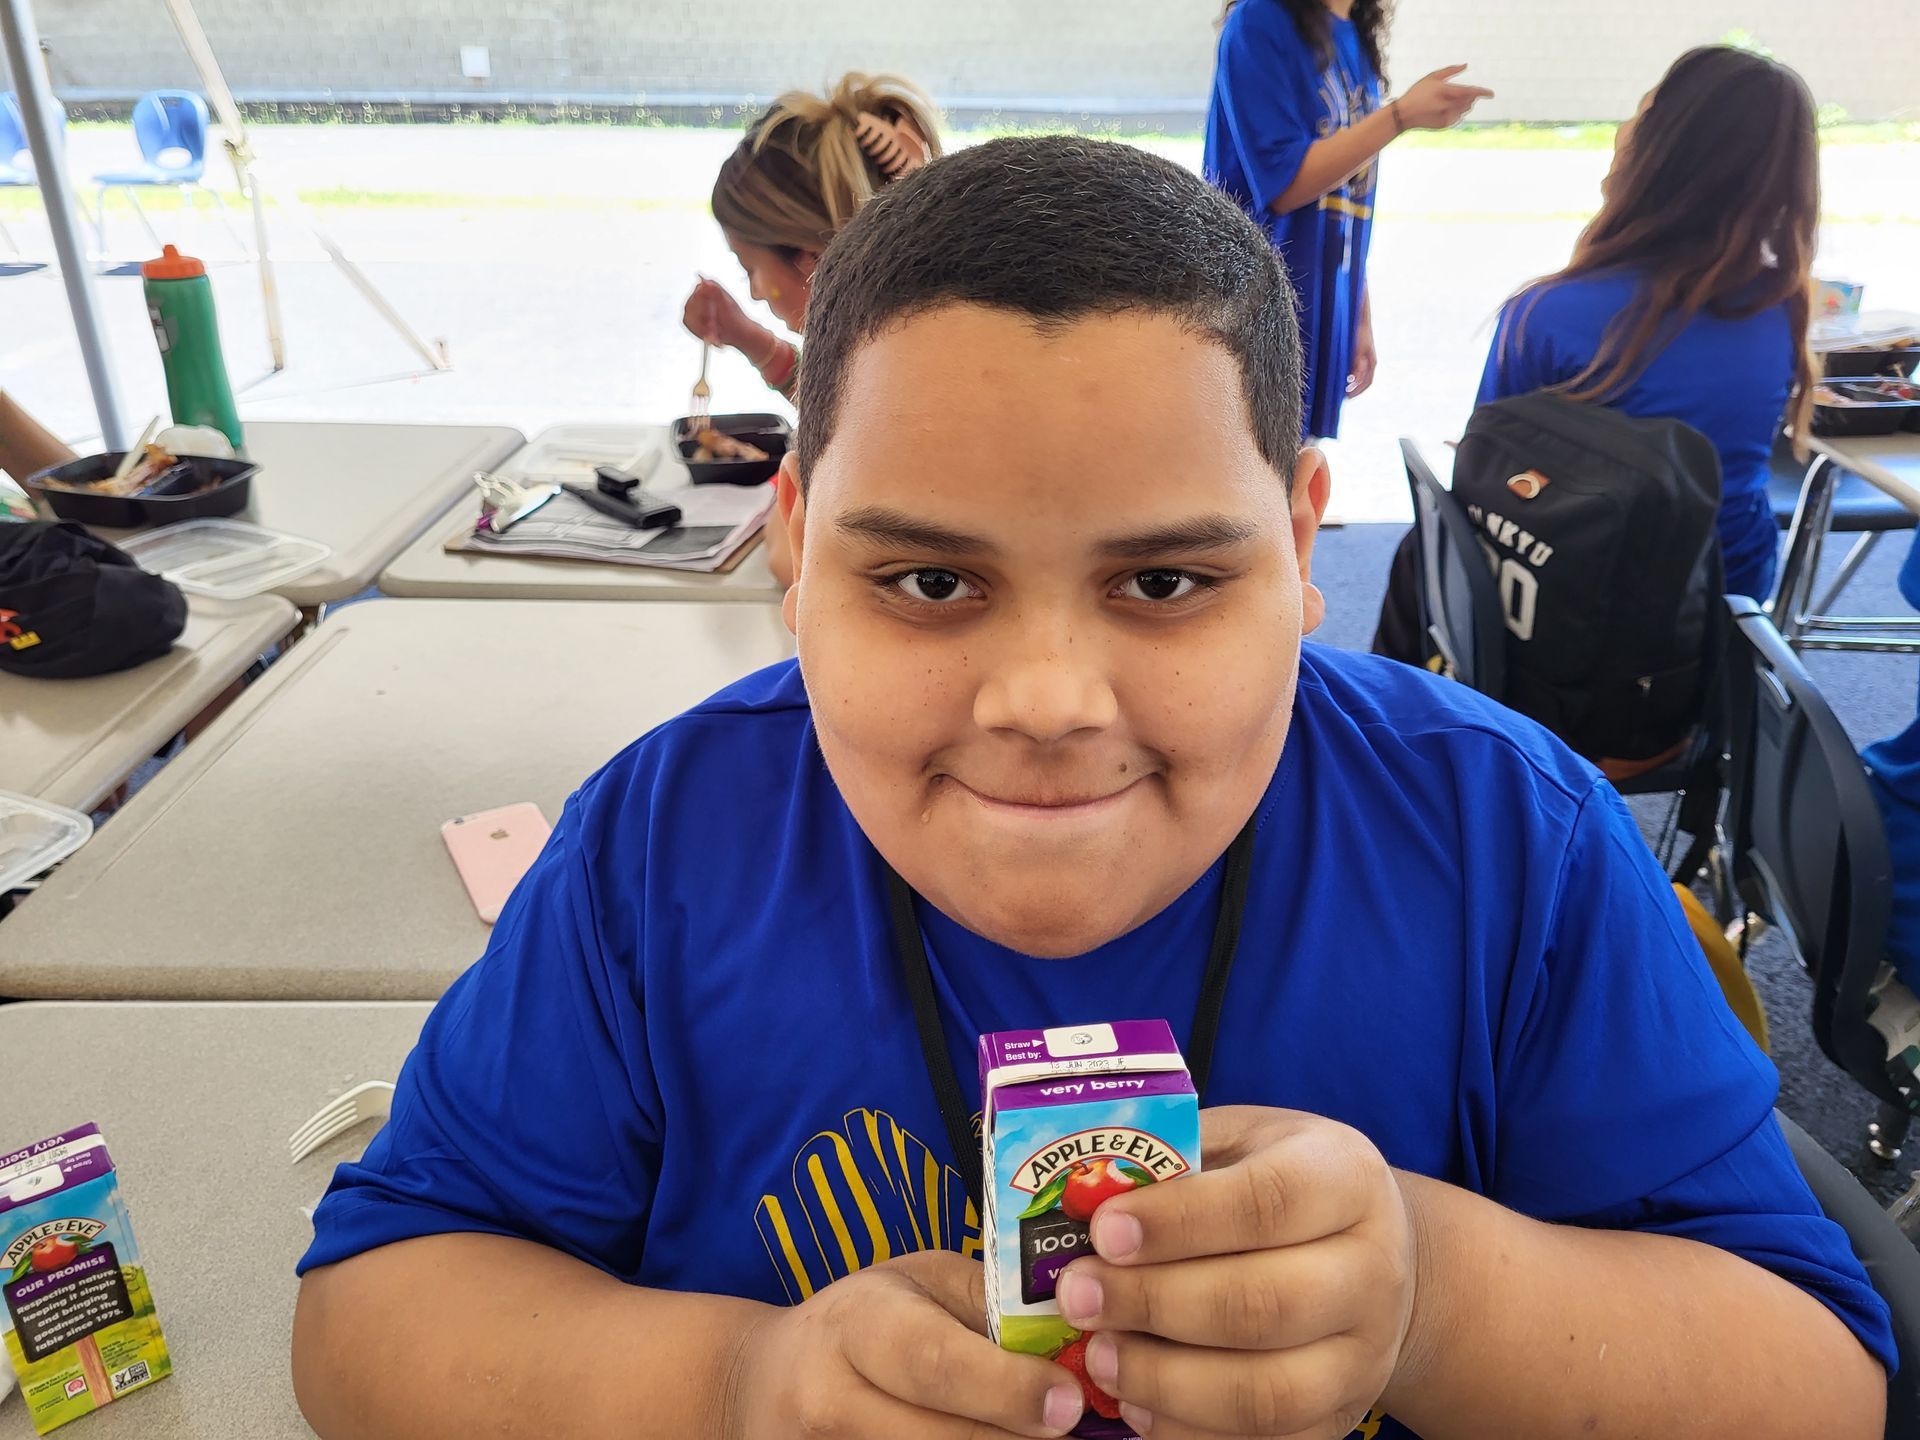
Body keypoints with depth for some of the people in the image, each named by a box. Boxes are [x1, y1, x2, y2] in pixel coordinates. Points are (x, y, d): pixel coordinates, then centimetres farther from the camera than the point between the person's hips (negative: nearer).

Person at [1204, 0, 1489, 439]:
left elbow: (1351, 202, 16)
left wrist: (1362, 319, 14)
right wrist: (1402, 115, -19)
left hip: (1329, 314, 7)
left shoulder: (1359, 42, 14)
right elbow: (1282, 186, -14)